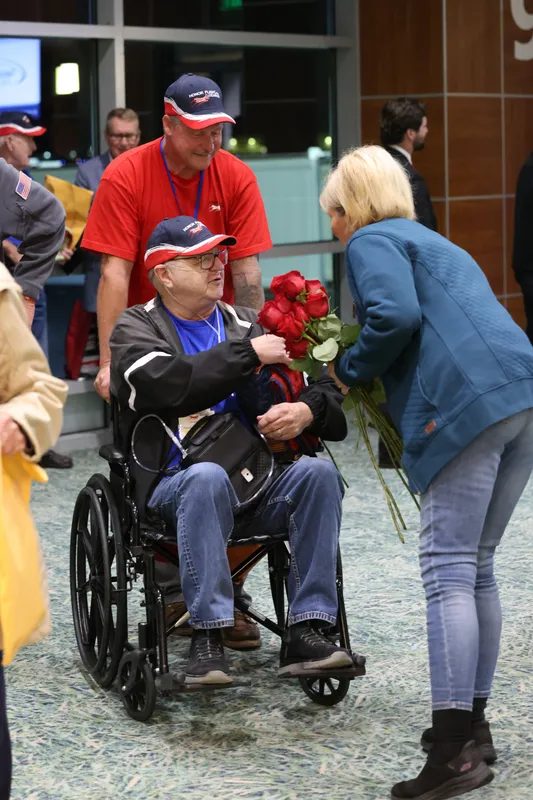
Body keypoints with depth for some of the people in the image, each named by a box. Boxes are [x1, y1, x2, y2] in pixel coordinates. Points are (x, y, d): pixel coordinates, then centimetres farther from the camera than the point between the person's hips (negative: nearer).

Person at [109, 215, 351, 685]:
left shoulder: (245, 323, 20)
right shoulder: (137, 329, 7)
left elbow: (322, 390, 12)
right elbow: (170, 385, -17)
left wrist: (308, 411, -11)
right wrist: (247, 354, -14)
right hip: (173, 485, -4)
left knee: (318, 473, -24)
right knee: (207, 477, -37)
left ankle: (306, 633, -25)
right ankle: (207, 638, -33)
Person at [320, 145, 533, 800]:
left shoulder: (372, 241, 6)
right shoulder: (434, 244, 33)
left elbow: (395, 316, -12)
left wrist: (348, 371, 4)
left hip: (468, 405, -9)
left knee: (448, 570, -9)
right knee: (477, 567, 15)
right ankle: (471, 725, 21)